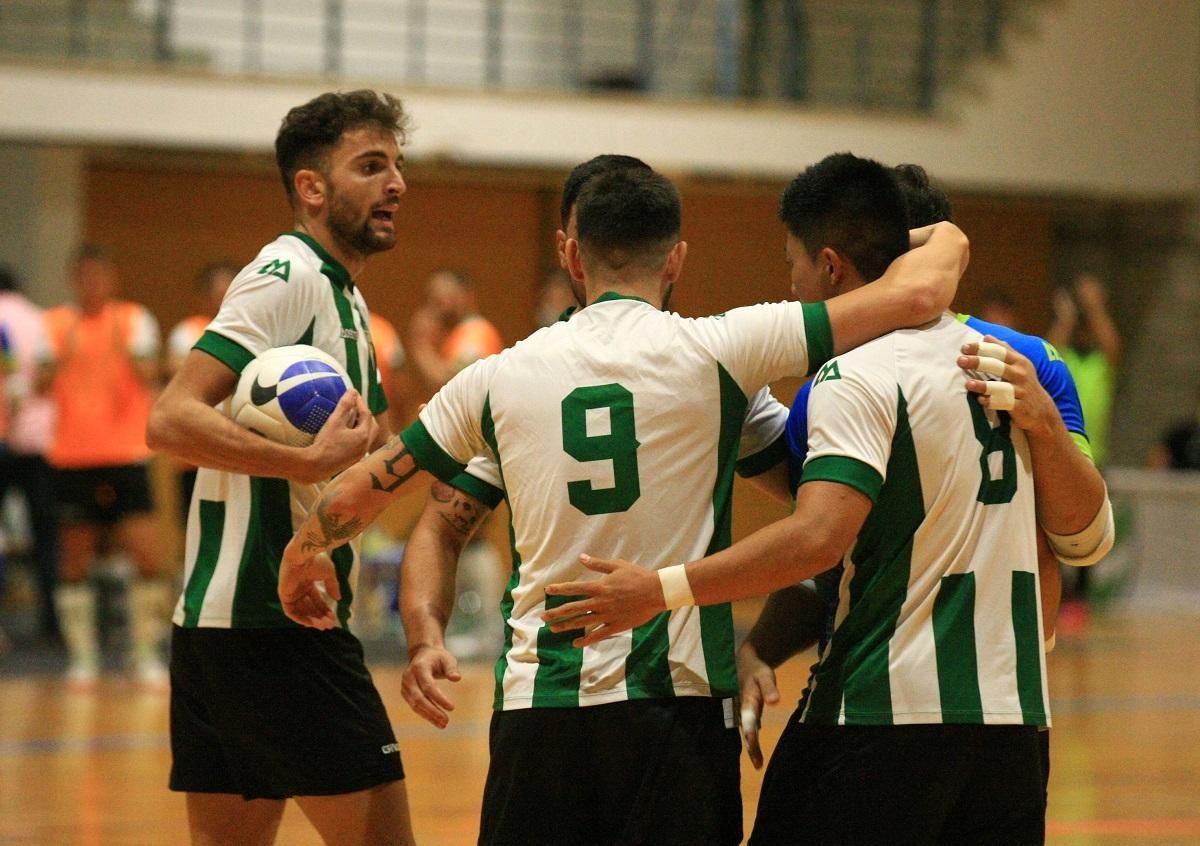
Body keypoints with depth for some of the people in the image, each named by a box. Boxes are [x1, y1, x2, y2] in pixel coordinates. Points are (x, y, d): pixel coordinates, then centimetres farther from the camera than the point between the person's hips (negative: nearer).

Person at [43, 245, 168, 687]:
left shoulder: (134, 319, 2)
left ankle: (146, 654, 3)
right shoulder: (55, 324, 5)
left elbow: (149, 379, -11)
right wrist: (62, 357, -22)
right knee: (75, 563, 3)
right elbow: (40, 387, -4)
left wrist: (127, 353, -30)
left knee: (149, 557, -8)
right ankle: (82, 655, 12)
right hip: (72, 459, 1)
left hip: (125, 456, -1)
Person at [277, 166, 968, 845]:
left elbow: (363, 490, 17)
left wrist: (304, 555, 39)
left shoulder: (501, 376, 6)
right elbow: (917, 293, -5)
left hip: (536, 700, 3)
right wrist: (941, 236, 18)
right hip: (675, 698, -2)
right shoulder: (711, 351, -4)